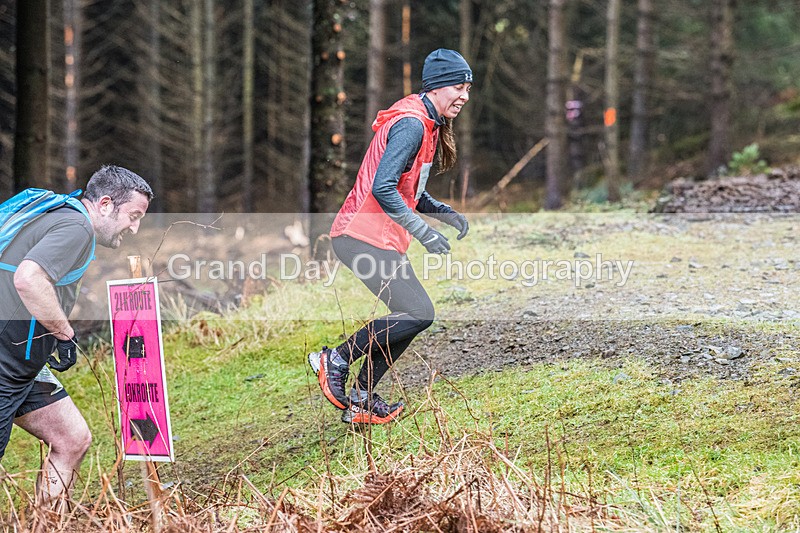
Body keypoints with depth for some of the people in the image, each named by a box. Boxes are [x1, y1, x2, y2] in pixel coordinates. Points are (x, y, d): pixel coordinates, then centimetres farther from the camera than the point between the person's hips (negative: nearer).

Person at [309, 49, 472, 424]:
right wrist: (423, 231, -24)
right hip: (363, 236, -11)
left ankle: (361, 401, 17)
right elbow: (383, 189, -25)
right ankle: (335, 359, -5)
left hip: (383, 239, 11)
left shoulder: (428, 125, 17)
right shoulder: (411, 124, -16)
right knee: (419, 313, -16)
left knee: (411, 316, 12)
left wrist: (444, 212, 10)